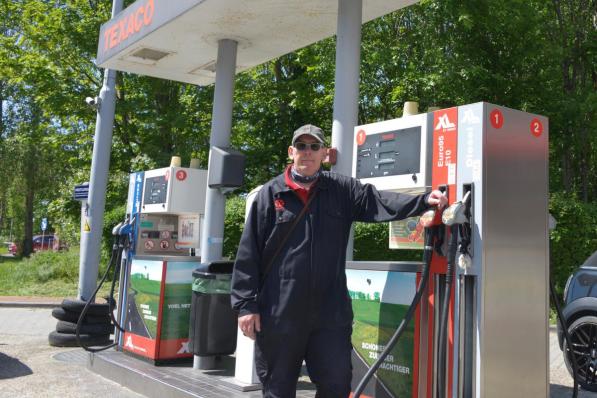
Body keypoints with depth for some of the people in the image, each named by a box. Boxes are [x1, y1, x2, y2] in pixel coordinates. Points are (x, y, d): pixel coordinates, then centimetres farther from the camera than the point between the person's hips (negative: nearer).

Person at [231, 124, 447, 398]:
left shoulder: (342, 190, 9)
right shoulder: (270, 194, 2)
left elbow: (378, 201, -4)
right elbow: (248, 254, -1)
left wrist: (424, 200, -20)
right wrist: (245, 304, -5)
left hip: (330, 312, 2)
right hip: (279, 313, -1)